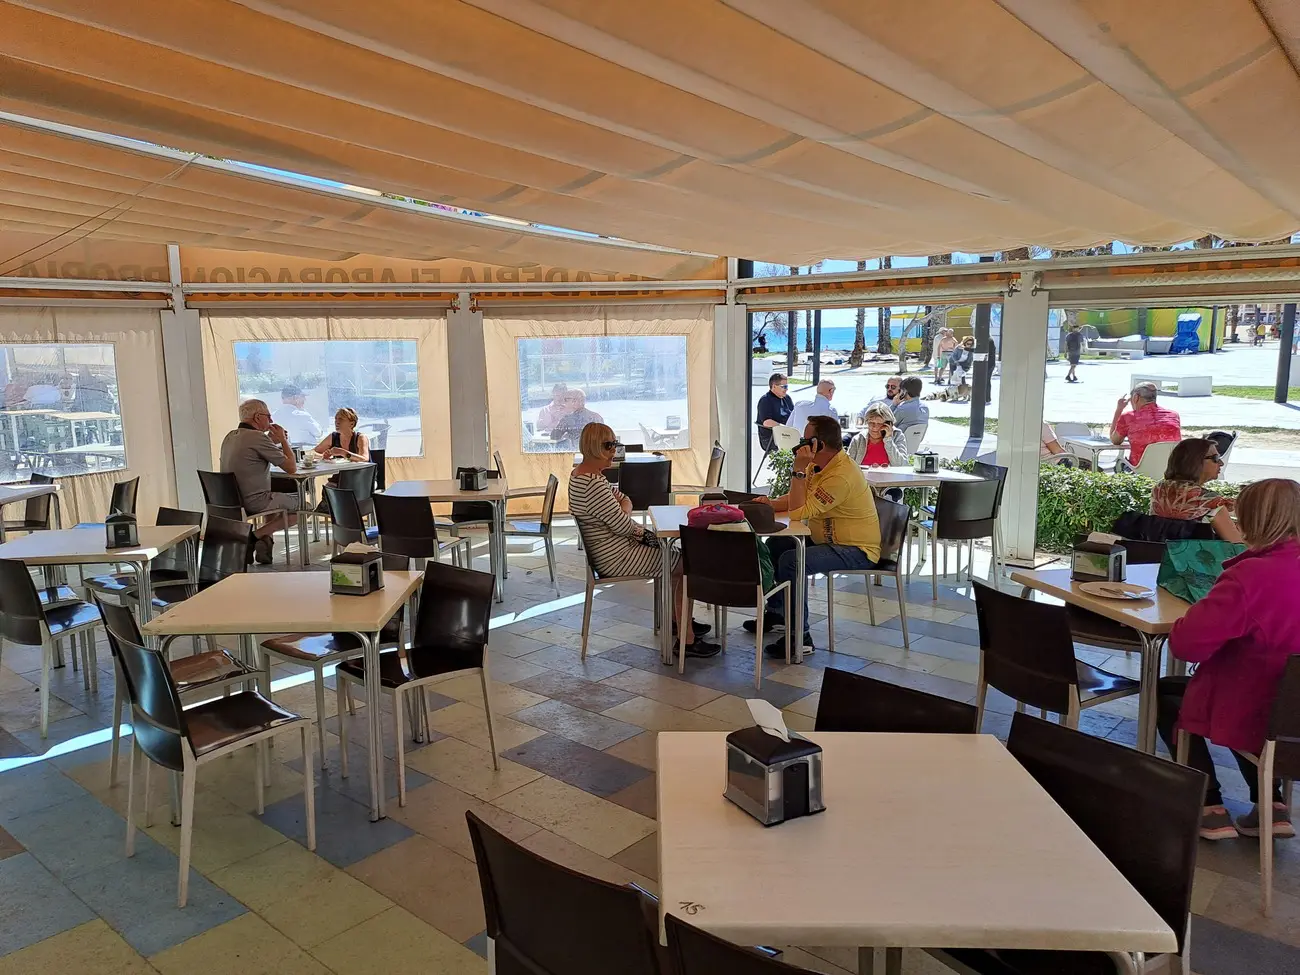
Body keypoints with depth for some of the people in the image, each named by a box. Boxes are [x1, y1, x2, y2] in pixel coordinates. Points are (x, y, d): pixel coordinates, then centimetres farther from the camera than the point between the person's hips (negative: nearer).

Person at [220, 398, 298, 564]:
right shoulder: (258, 437, -17)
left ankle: (265, 540, 16)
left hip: (231, 499, 9)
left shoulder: (230, 437, 10)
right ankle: (256, 535, -4)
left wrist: (274, 442, 15)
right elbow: (291, 467, -12)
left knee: (276, 497, 33)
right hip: (253, 500, -9)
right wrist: (283, 440, 1)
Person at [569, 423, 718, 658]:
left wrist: (624, 515, -8)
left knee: (673, 554, 20)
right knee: (685, 564, -6)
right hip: (615, 558, -11)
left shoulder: (582, 473, 8)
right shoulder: (593, 483, -26)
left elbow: (625, 499, 13)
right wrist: (638, 529, -2)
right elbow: (623, 526, -24)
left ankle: (677, 619, 32)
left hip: (606, 549, 11)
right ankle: (687, 640, -1)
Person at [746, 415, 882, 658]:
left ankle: (800, 637, -20)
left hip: (856, 550, -11)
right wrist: (772, 503, -6)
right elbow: (796, 499, 13)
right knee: (774, 545, 13)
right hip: (829, 539, 11)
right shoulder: (818, 465, 5)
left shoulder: (841, 476, -28)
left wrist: (799, 470, -28)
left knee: (792, 561, -29)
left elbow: (799, 512, -29)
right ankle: (776, 611, 26)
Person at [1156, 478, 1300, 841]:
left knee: (1165, 693, 21)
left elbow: (1187, 643, -26)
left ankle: (1211, 809, 17)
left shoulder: (1253, 574, -25)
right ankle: (1271, 805, 24)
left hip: (1256, 716, -7)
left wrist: (1209, 607, -6)